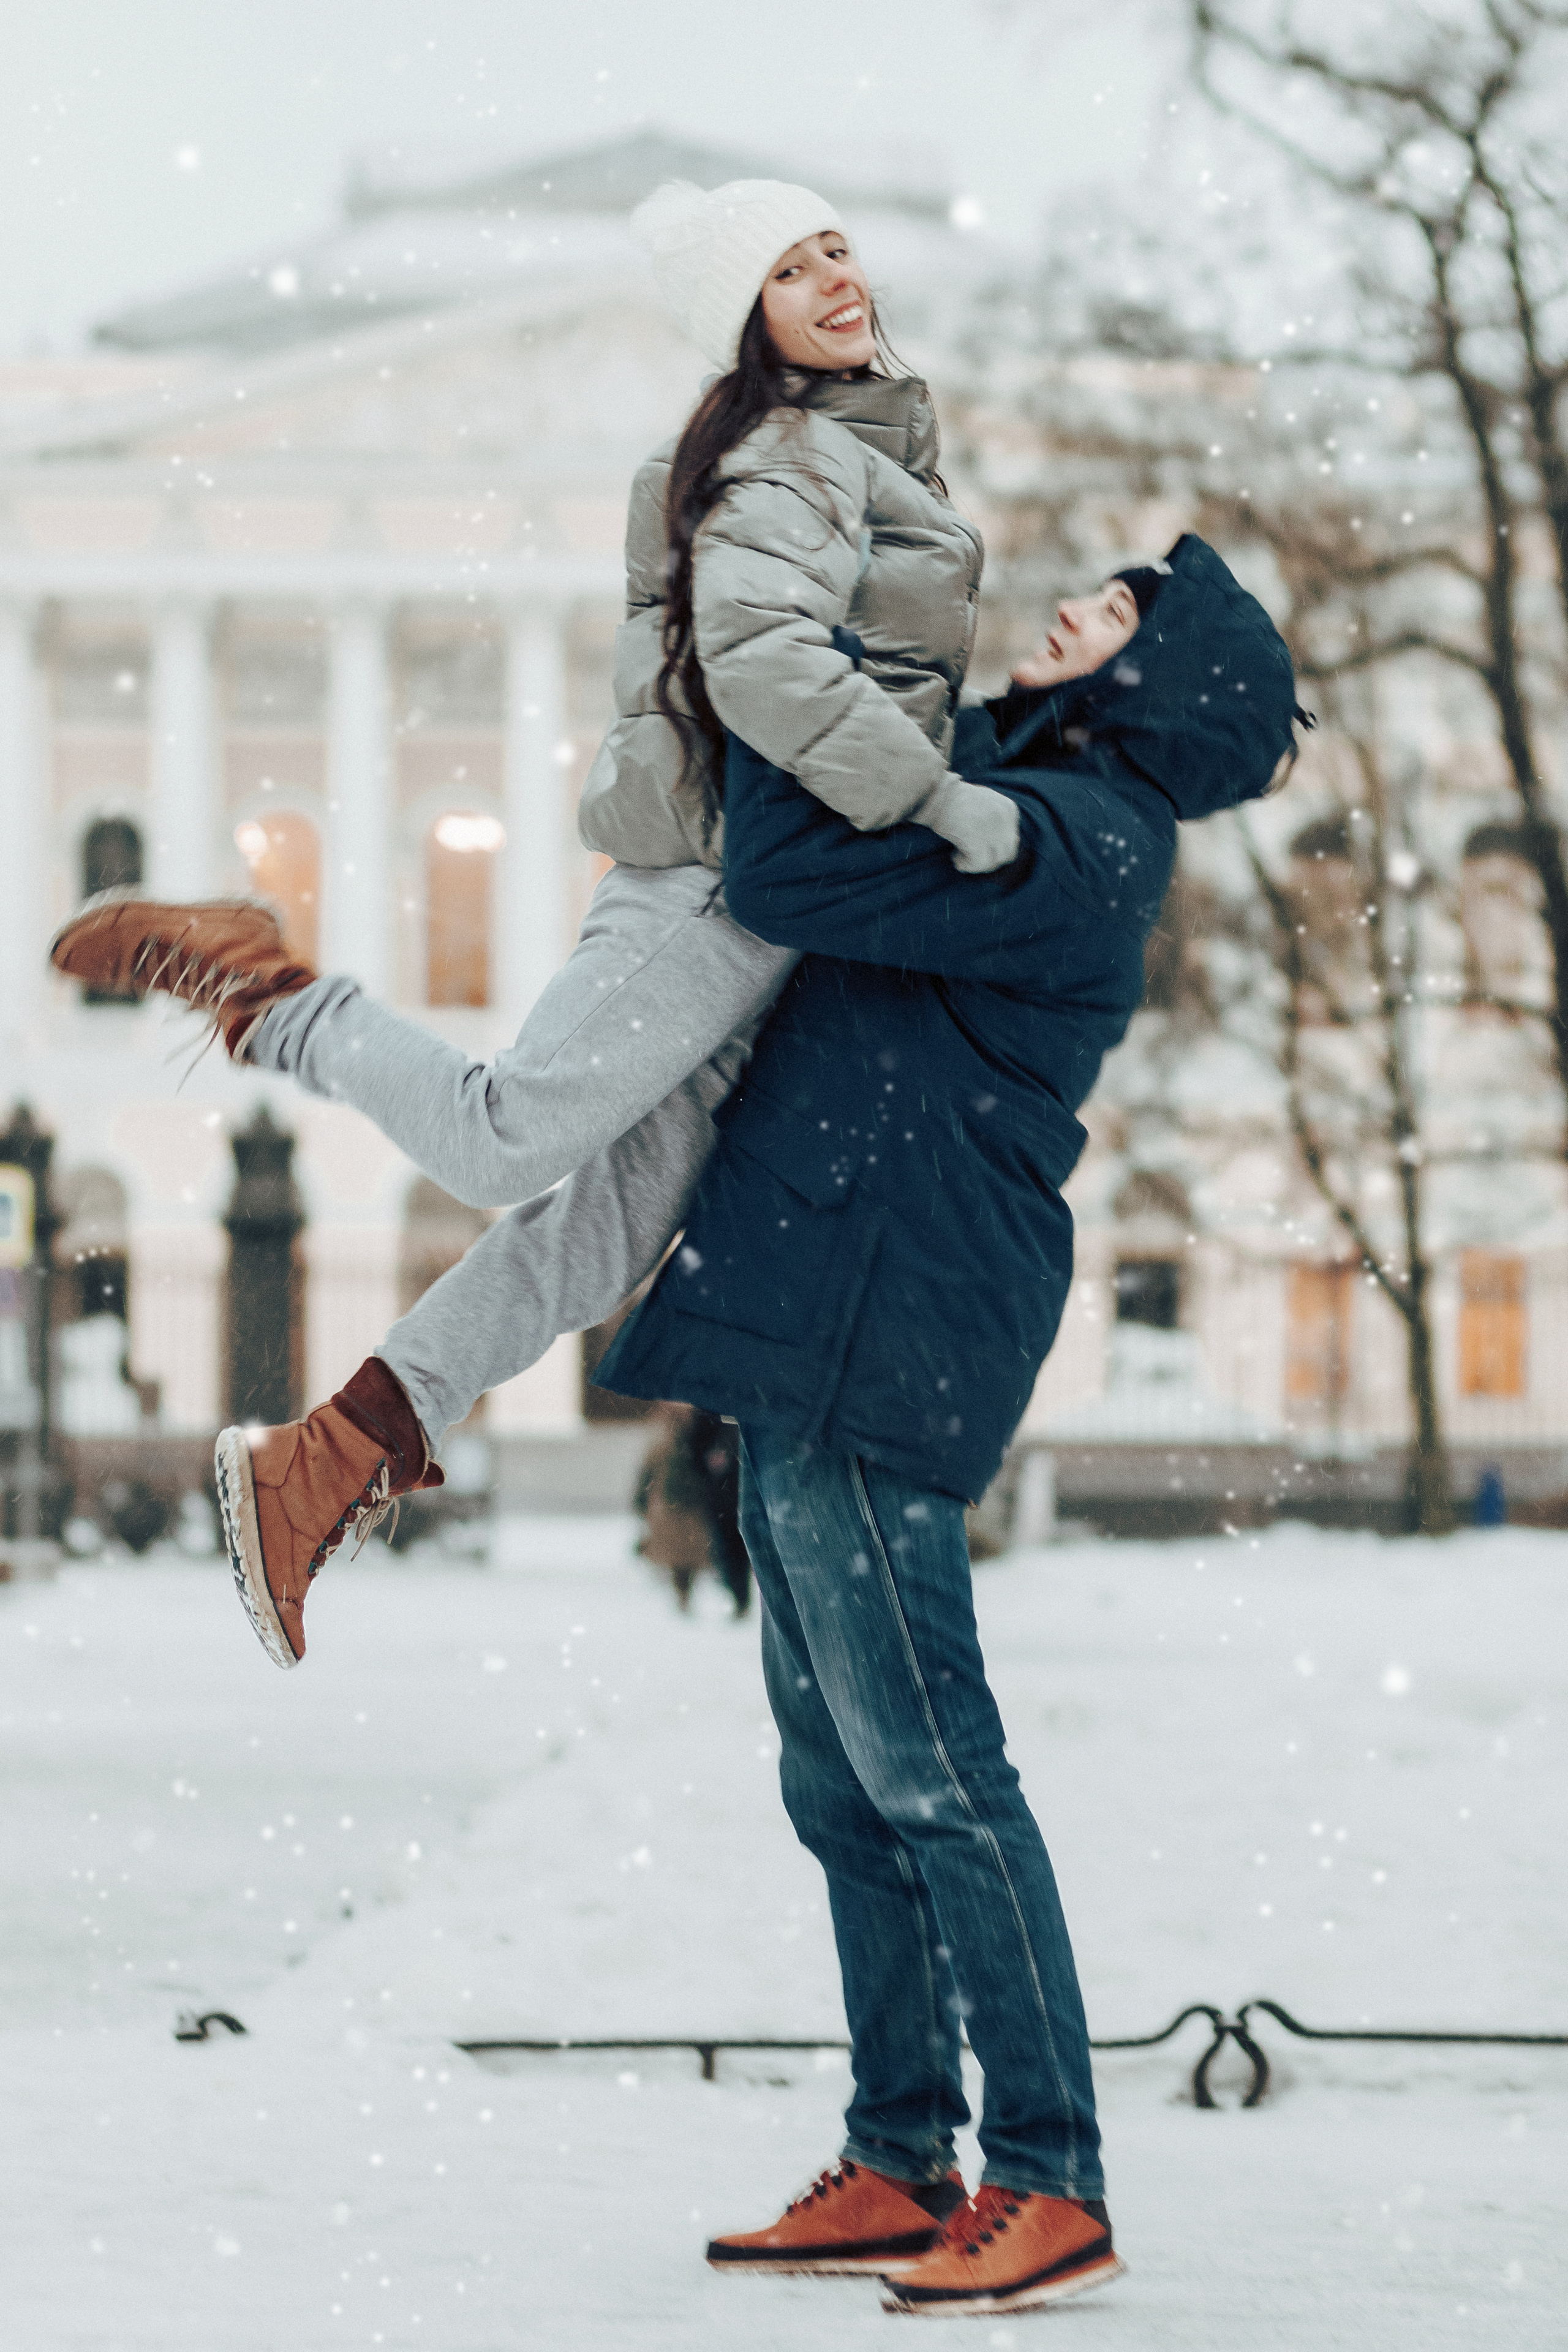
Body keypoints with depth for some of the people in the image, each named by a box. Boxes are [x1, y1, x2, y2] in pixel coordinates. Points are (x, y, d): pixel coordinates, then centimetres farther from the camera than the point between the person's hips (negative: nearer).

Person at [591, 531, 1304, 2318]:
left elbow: (791, 874, -23)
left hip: (876, 1343, -10)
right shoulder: (1033, 814, 16)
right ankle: (896, 2170, 19)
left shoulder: (1061, 842, -15)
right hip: (812, 1337, 10)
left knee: (927, 1774, -8)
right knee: (843, 1787, 13)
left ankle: (1047, 2184, -2)